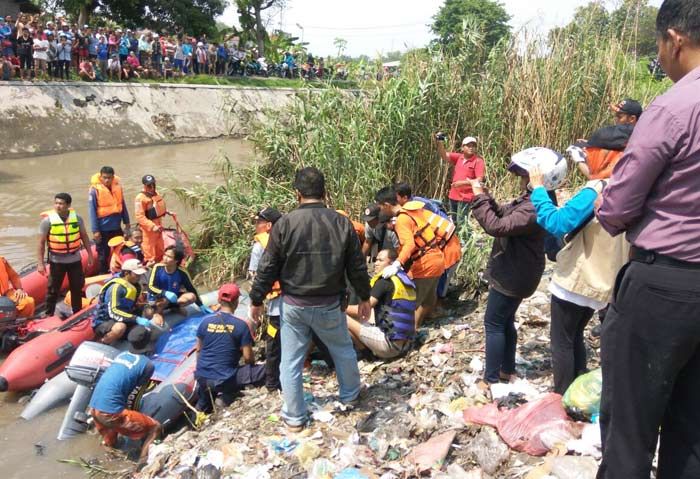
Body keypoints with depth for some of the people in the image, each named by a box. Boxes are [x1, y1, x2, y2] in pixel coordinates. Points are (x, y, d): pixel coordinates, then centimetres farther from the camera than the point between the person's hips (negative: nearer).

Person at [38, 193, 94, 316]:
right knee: (53, 290, 6)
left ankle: (77, 313, 29)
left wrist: (90, 254, 6)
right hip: (56, 261, -2)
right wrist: (41, 263, -8)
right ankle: (49, 315, 20)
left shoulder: (77, 218, -5)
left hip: (75, 259, 2)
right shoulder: (48, 220, -12)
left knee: (77, 288, 13)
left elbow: (84, 237, 6)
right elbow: (41, 242, -7)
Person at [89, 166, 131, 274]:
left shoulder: (118, 186, -1)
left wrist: (126, 221, 13)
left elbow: (122, 205, 10)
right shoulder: (95, 189, -13)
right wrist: (95, 230, -13)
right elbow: (92, 211, -12)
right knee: (103, 254, 7)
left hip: (117, 228, 5)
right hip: (103, 229, -4)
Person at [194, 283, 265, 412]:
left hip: (201, 377, 7)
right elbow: (248, 357, -10)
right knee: (265, 370, 0)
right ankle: (227, 396, -2)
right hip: (224, 380, -7)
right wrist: (253, 365, 12)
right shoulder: (241, 325, -13)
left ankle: (204, 402, 17)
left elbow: (198, 349, 9)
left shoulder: (205, 321, -1)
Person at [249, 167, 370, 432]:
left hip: (294, 305, -1)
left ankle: (294, 417, 23)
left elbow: (268, 267, -6)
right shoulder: (341, 223, -6)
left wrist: (257, 299, 7)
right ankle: (350, 395, 43)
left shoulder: (284, 223, -11)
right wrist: (364, 297, 14)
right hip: (329, 305, 1)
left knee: (291, 362, 12)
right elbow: (357, 267, 0)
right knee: (343, 350, 24)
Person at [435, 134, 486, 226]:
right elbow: (444, 155, -4)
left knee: (461, 222, -7)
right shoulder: (458, 157, 6)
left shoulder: (478, 161, -9)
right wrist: (440, 142, -21)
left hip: (466, 197, -6)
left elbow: (479, 180, -15)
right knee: (453, 221, 18)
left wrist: (463, 183, -22)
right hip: (453, 195, 6)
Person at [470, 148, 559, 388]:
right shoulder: (530, 200, 5)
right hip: (514, 272, 10)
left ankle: (491, 380, 10)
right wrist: (484, 195, -2)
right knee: (505, 321, 20)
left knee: (493, 324, 0)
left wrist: (479, 198, -25)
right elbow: (503, 213, 13)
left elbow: (497, 226, -32)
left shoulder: (534, 209, -28)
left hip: (513, 276, -10)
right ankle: (507, 370, 33)